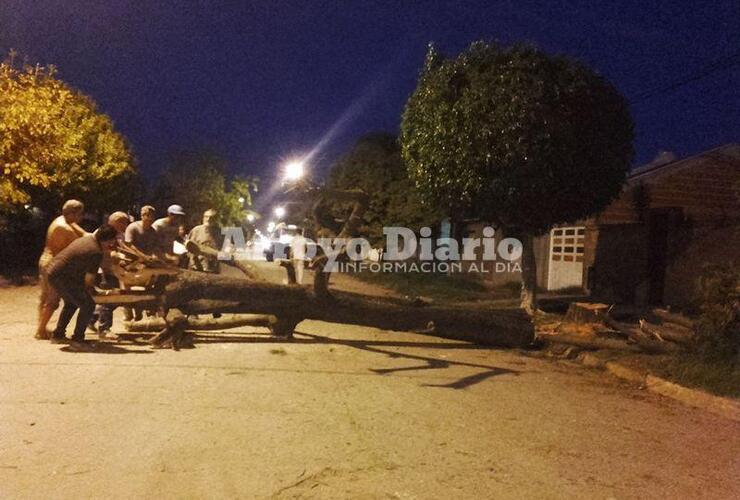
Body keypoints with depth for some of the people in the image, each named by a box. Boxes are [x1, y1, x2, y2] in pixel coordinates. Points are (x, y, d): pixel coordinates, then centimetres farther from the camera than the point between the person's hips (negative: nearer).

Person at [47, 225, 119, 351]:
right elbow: (89, 280, -16)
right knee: (88, 305, -9)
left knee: (71, 303, 28)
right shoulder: (96, 253, -20)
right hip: (62, 276, -11)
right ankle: (77, 340, -5)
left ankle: (57, 335, 37)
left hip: (52, 271, 11)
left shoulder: (87, 238, 7)